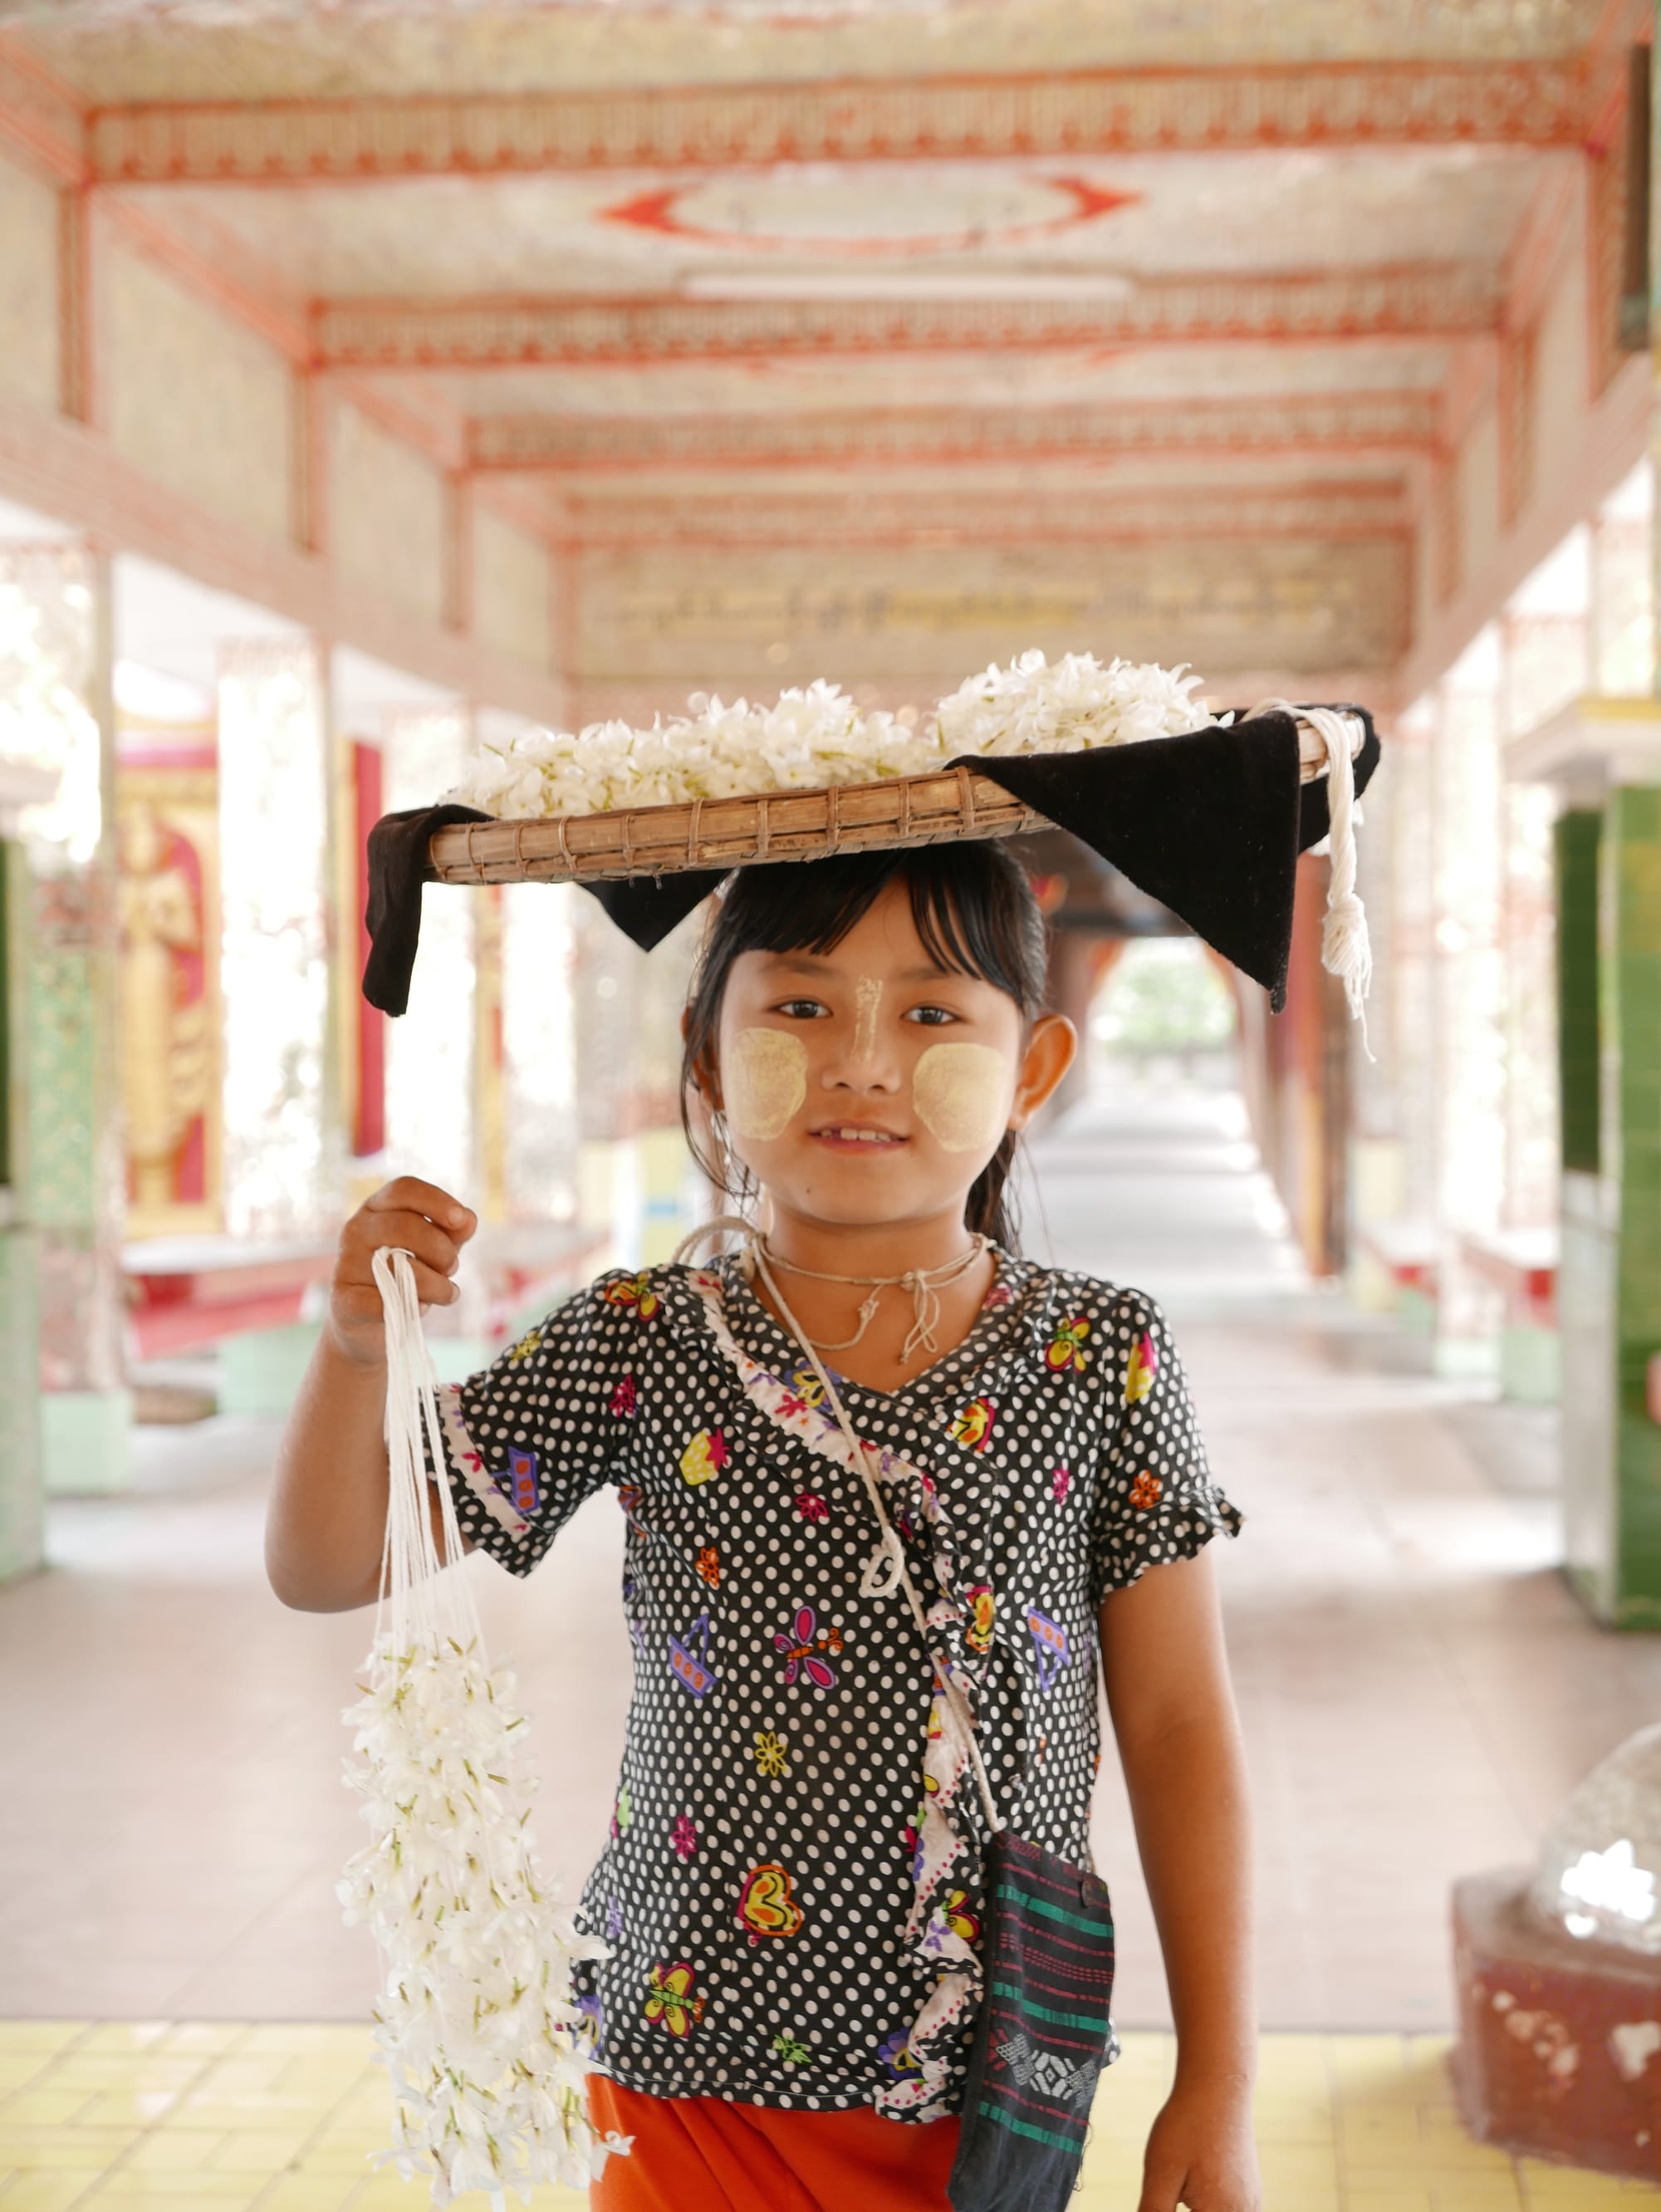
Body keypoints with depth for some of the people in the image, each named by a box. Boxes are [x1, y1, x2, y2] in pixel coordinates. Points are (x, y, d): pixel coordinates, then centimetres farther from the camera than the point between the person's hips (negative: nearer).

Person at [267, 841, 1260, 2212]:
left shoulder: (1104, 1358, -6)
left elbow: (1179, 1726, -1)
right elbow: (328, 1569, -3)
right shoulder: (642, 1349, -5)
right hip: (693, 2072, 0)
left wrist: (1218, 2087, -1)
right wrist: (358, 1349, -23)